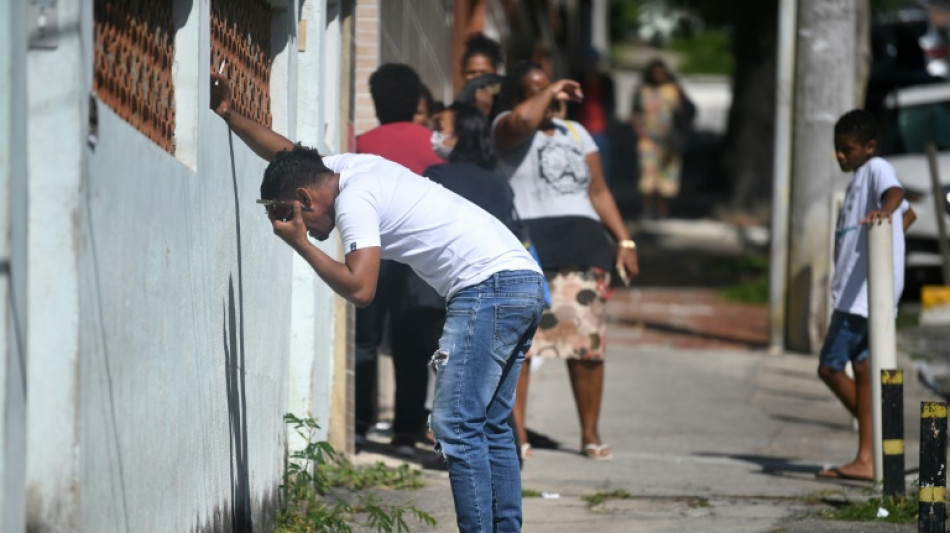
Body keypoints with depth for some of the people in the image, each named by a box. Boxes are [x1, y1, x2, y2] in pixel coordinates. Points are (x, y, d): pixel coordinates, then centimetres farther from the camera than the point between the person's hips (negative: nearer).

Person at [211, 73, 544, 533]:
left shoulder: (353, 201, -9)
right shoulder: (346, 166, 19)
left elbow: (359, 288, -18)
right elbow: (286, 151, 37)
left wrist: (299, 242, -7)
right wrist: (229, 116, 37)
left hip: (488, 285, -10)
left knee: (455, 427, -11)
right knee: (491, 427, 11)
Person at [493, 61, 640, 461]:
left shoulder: (576, 134, 22)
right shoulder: (508, 128, 4)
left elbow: (598, 192, 22)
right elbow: (523, 120, -23)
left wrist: (624, 240, 13)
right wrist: (549, 92, -5)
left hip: (581, 246, 5)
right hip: (527, 245, -5)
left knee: (588, 343, 0)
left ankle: (590, 434, 6)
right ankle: (516, 432, -7)